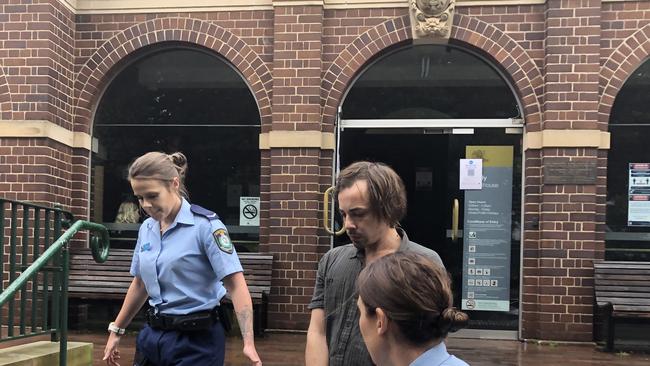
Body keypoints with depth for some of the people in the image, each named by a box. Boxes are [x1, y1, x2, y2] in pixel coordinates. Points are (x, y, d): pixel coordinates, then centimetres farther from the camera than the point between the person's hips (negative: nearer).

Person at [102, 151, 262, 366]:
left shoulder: (205, 225, -14)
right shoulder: (146, 228, 7)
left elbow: (235, 284, -19)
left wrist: (248, 343, -28)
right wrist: (116, 330, 22)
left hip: (196, 340, -6)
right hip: (153, 336, 6)